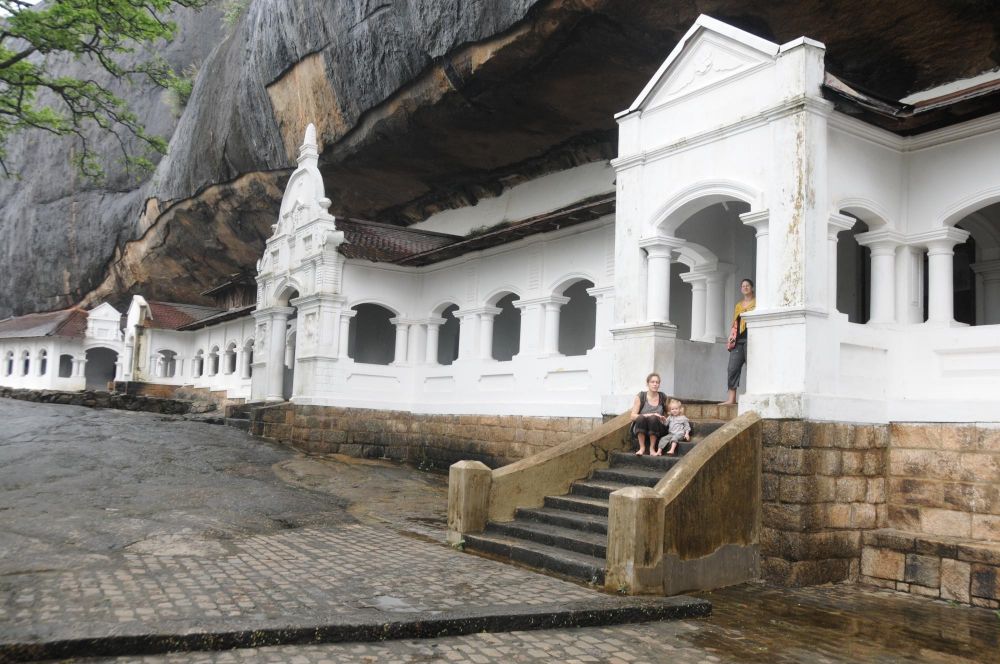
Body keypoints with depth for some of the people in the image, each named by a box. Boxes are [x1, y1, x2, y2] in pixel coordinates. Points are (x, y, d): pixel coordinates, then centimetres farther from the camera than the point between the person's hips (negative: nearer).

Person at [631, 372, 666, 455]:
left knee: (653, 418, -31)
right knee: (641, 418, -33)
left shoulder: (663, 397, 5)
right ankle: (642, 448, -25)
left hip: (656, 431, 1)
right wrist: (649, 415, -21)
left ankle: (652, 448, -22)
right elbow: (633, 416, -9)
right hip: (641, 430, -1)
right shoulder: (640, 396, -2)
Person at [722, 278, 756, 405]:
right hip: (738, 340, 5)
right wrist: (731, 335, 12)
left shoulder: (757, 302, 7)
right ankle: (731, 398, -3)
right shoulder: (738, 305, 23)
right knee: (733, 368, -3)